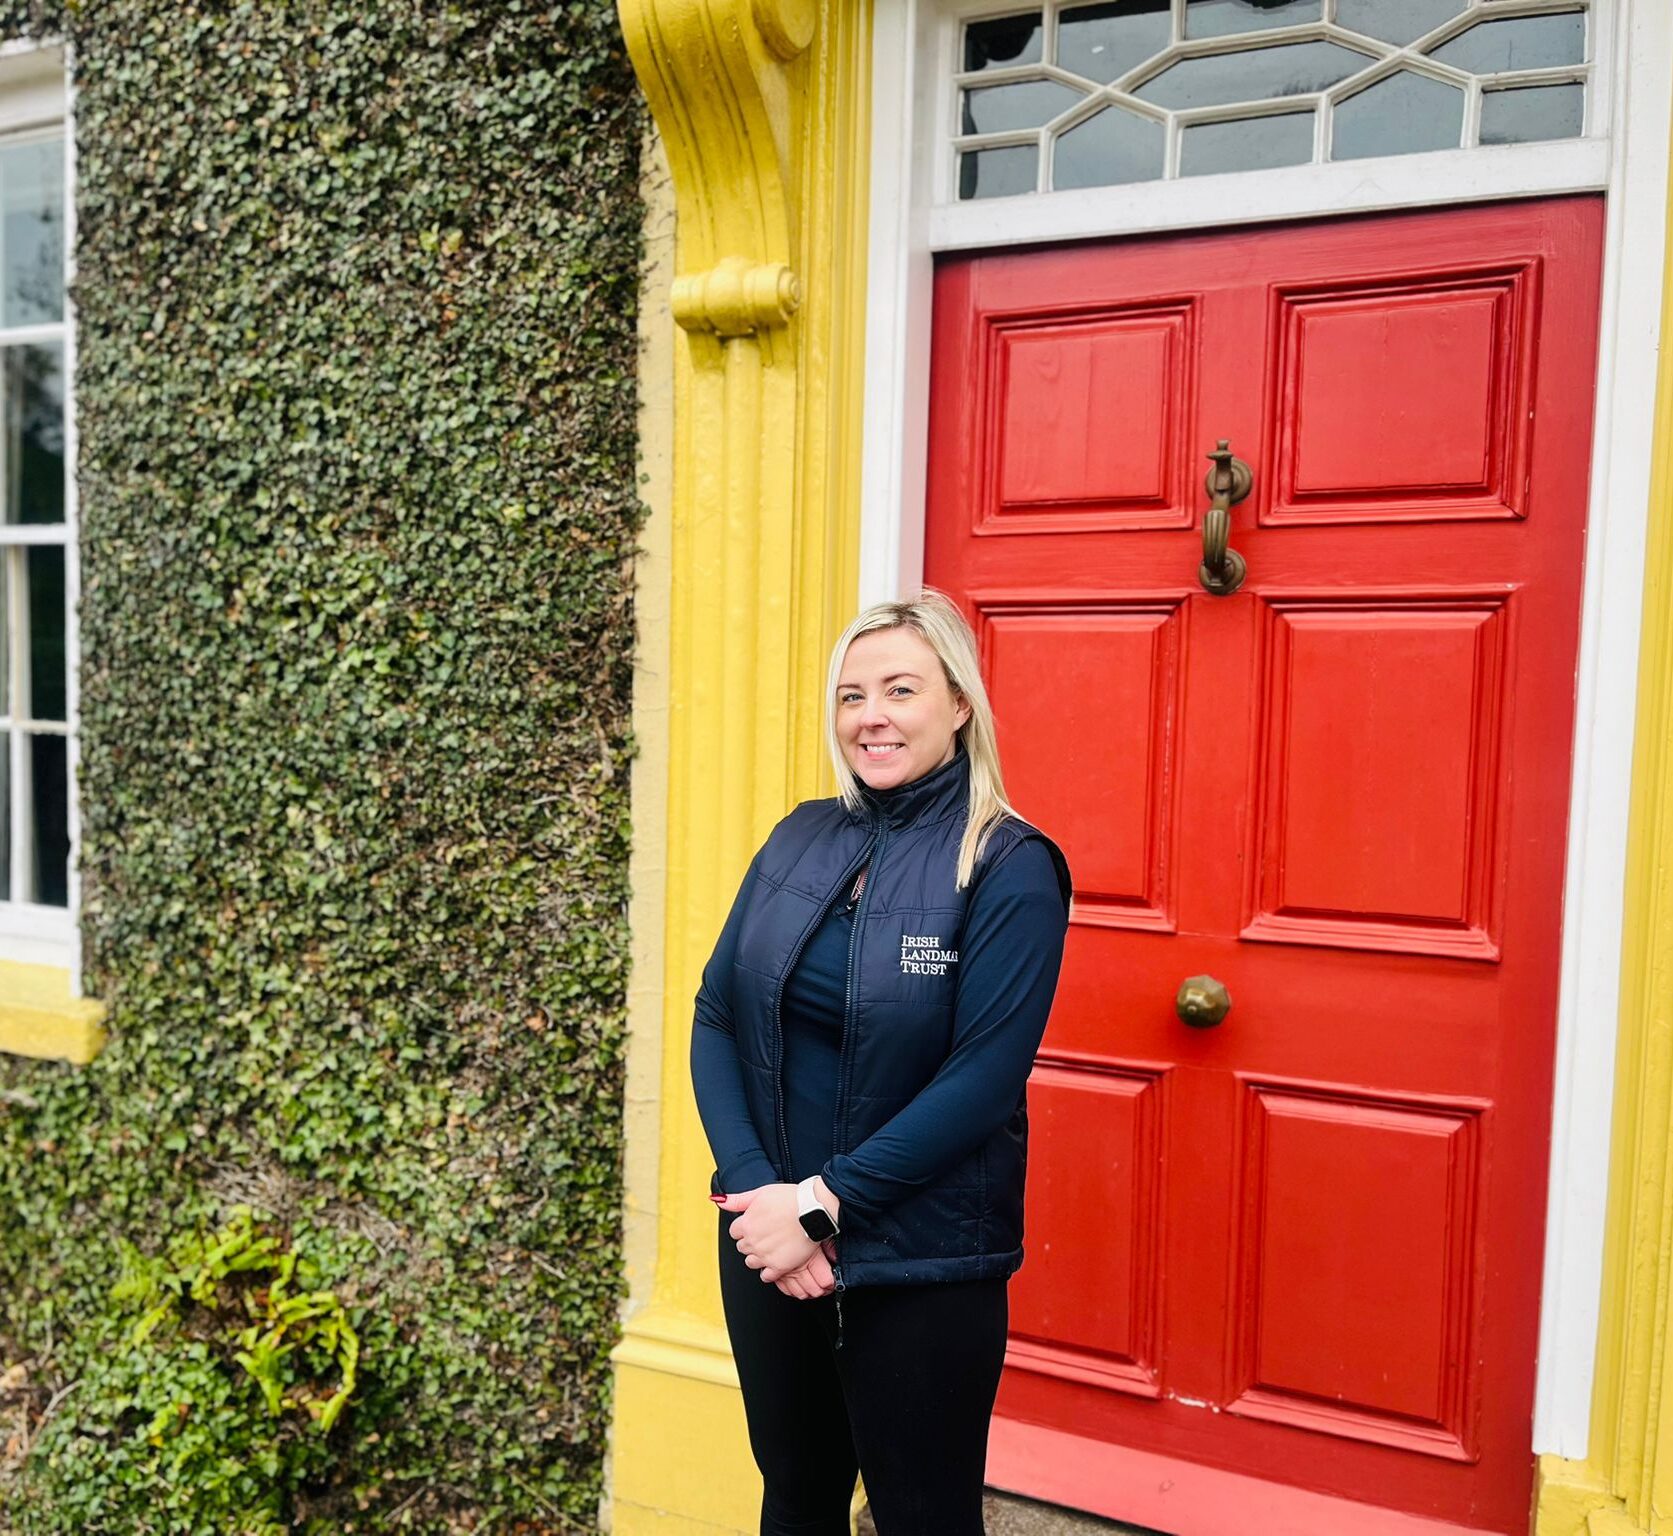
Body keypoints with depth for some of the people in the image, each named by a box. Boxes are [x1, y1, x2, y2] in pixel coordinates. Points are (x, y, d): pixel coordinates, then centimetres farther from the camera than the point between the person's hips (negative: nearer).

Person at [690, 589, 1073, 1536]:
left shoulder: (1010, 866, -12)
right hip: (769, 1246, 5)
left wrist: (822, 1203, -18)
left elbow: (982, 1080, -18)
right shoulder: (801, 839, 2)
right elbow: (716, 1018, 0)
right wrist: (758, 1190, -12)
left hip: (923, 1268, -4)